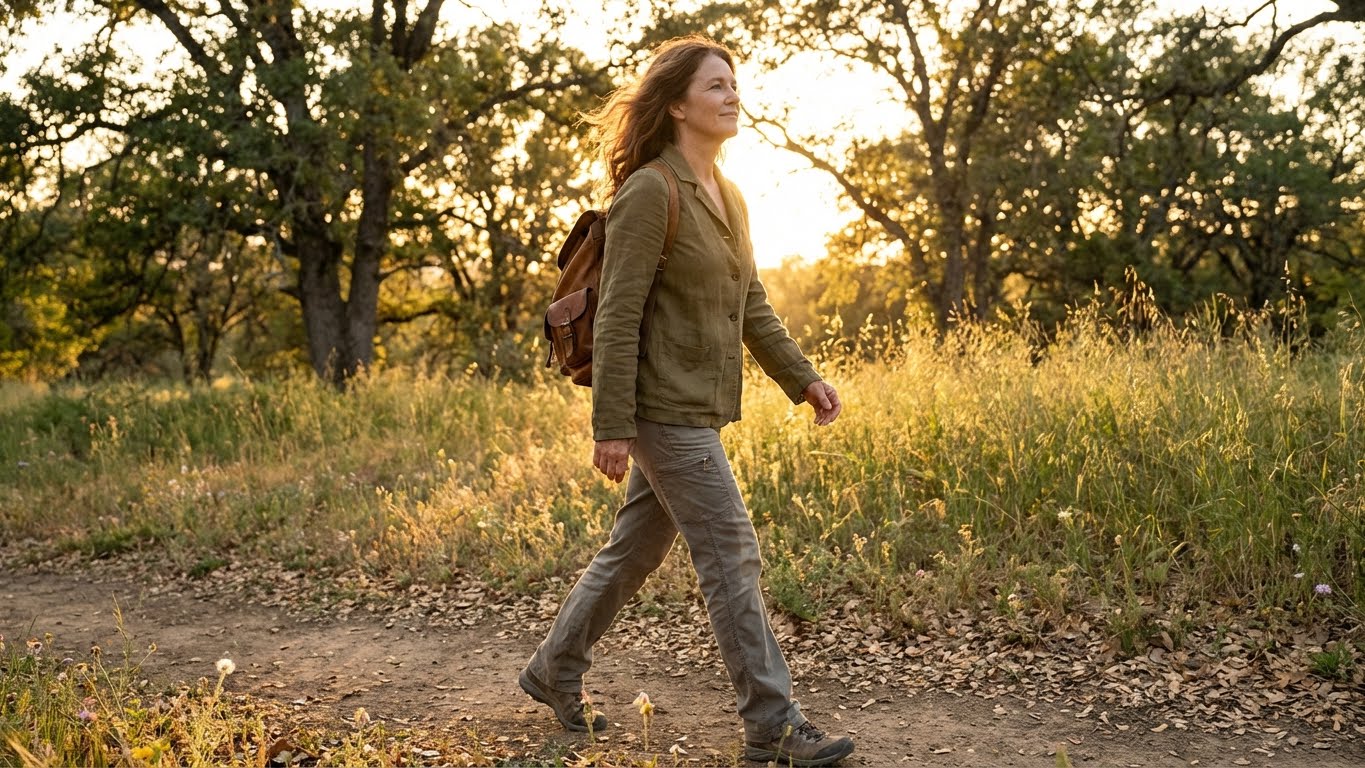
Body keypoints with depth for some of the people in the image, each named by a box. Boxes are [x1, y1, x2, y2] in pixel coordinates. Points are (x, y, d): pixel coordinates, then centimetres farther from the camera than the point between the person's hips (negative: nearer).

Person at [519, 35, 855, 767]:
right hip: (664, 408, -9)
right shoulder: (649, 193, -14)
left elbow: (751, 307, 18)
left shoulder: (728, 197, 13)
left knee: (634, 547, 16)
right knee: (731, 555, -6)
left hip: (698, 409, 9)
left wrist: (802, 378, 9)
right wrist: (611, 427, -19)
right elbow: (617, 316, -17)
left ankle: (554, 671, 32)